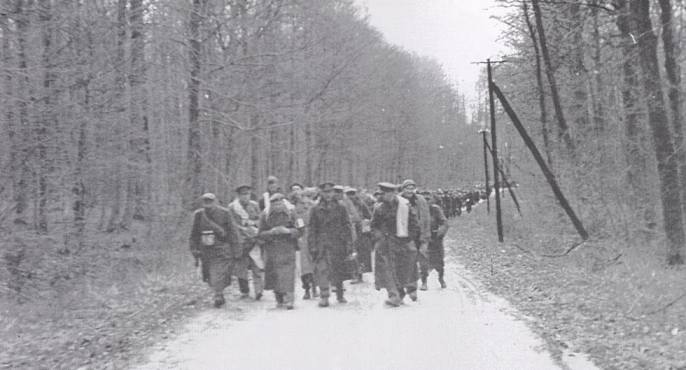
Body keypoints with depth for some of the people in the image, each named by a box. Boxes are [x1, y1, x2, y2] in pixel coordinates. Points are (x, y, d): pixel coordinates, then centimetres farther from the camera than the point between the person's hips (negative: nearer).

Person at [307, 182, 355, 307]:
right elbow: (311, 230, 6)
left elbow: (347, 228, 6)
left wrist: (349, 246, 0)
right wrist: (313, 247, -3)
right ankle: (324, 297, -8)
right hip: (322, 245, -1)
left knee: (339, 270, 7)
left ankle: (340, 295, 23)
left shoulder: (340, 208, 6)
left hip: (338, 244, 1)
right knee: (322, 270, -12)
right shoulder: (315, 210, 6)